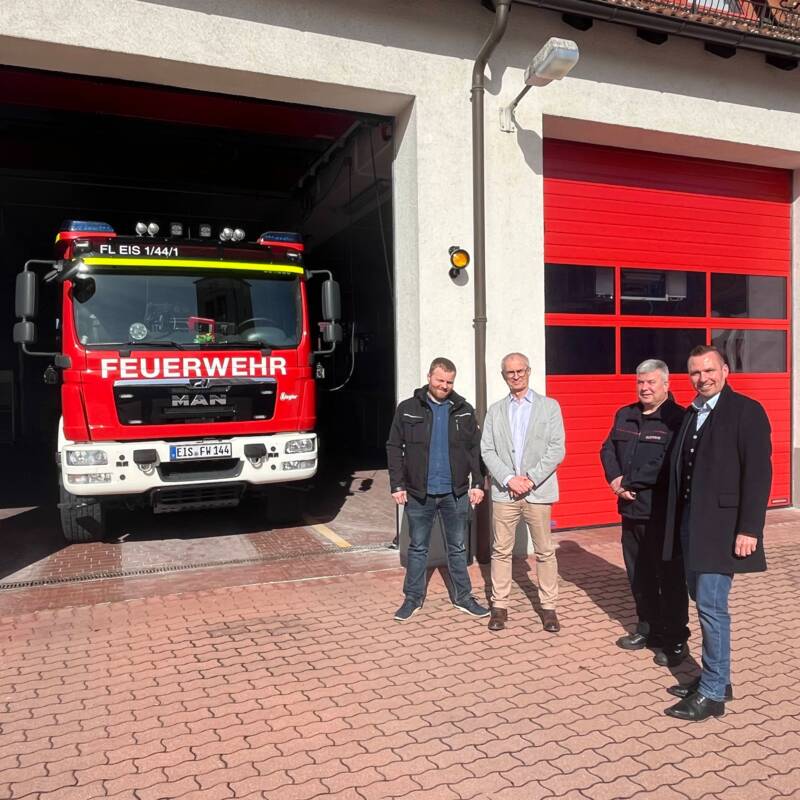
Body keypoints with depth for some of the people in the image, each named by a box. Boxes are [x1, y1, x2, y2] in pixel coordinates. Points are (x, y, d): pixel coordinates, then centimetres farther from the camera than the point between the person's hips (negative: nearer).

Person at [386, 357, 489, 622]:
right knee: (417, 548, 11)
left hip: (456, 492, 1)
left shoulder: (464, 411, 4)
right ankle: (413, 598, 23)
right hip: (419, 493, -1)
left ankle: (463, 597, 25)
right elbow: (394, 449, -1)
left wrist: (477, 484, -1)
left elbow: (476, 449, 5)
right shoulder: (407, 409, -1)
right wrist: (397, 485, -6)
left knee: (458, 548, 12)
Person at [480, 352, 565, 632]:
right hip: (504, 491, 2)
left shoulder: (549, 406, 4)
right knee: (501, 551, 6)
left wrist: (531, 479, -12)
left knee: (545, 552, 5)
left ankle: (548, 607, 16)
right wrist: (509, 479, -11)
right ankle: (499, 606, 16)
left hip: (538, 491, -1)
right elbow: (487, 451, 3)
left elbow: (557, 449, -4)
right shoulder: (495, 411, 10)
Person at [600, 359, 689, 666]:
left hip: (663, 512, -7)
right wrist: (615, 479, -5)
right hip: (631, 509, 7)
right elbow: (608, 449, 13)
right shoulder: (624, 415, 13)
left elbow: (666, 464, -20)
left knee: (669, 576, 3)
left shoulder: (676, 418, -11)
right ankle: (647, 627, 31)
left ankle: (675, 639, 15)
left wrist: (629, 484, -15)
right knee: (638, 574, 16)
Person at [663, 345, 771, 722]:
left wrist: (749, 529, -18)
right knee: (703, 602, 15)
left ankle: (712, 693, 8)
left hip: (721, 526, -7)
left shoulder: (746, 411, -8)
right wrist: (677, 522, 9)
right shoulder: (691, 414, 13)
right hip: (690, 525, 8)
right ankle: (716, 678, 28)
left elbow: (758, 473, -13)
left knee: (711, 605, -4)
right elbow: (681, 469, 12)